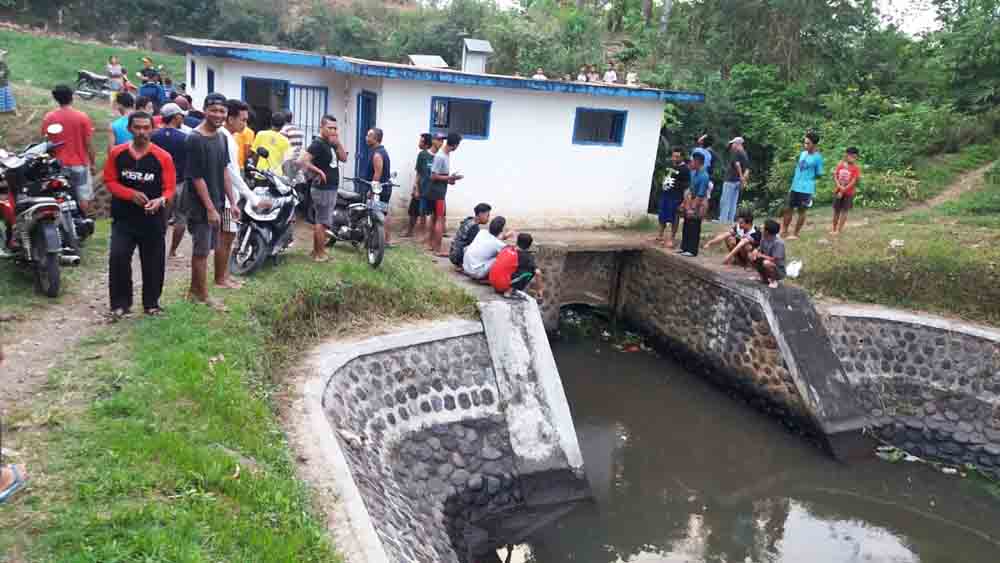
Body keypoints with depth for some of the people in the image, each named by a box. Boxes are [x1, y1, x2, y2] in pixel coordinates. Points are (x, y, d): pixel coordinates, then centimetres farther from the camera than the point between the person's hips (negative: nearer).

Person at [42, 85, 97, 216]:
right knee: (83, 198, 9)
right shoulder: (82, 117, -10)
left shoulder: (48, 118, -3)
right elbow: (89, 144, -8)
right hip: (79, 164, -2)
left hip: (58, 165, 2)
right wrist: (93, 163, 3)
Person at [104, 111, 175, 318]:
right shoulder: (117, 153, 0)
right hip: (123, 217, 1)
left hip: (153, 219, 0)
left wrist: (160, 200, -24)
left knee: (153, 263, 8)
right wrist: (131, 194, -14)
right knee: (117, 258, -11)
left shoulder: (163, 157, -5)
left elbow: (169, 188, -2)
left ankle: (151, 303, 24)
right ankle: (120, 303, 3)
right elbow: (109, 181, 4)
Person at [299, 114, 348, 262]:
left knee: (319, 221, 15)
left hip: (330, 189, 10)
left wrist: (338, 143, -5)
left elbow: (344, 158, 7)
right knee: (323, 222, -4)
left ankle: (316, 251, 24)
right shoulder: (318, 143, -16)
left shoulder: (331, 143, 13)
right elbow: (302, 160, -27)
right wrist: (319, 171, -21)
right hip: (323, 189, -10)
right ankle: (320, 254, 4)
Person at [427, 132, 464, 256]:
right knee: (440, 219, -8)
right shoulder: (440, 156, -22)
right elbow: (433, 176, -22)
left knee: (435, 217, 16)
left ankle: (431, 243, 26)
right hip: (437, 191, -10)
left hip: (440, 191, 10)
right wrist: (450, 178, -20)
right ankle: (437, 249, -5)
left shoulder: (447, 154, 7)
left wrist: (449, 179, 4)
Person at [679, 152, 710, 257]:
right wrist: (686, 202, 8)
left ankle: (692, 250, 10)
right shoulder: (693, 172, 4)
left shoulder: (704, 176, -21)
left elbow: (700, 195, -20)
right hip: (691, 201, 8)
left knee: (694, 228, 0)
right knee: (687, 225, 13)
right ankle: (684, 247, 24)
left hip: (698, 204, -8)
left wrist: (692, 208, -18)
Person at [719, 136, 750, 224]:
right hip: (738, 181, 8)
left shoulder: (735, 152, -8)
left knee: (724, 201, -5)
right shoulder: (745, 155, 16)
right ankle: (731, 219, 8)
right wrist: (744, 180, 6)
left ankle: (723, 219, -7)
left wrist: (741, 176, -17)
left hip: (731, 180, -8)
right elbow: (747, 170, 12)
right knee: (733, 202, 9)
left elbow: (737, 164, -22)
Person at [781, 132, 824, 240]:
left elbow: (819, 174, -7)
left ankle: (795, 234, 14)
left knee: (802, 211, 5)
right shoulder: (802, 153, 7)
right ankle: (784, 229, 26)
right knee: (789, 208, 13)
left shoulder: (817, 158, -12)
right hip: (795, 186, 6)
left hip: (806, 189, -6)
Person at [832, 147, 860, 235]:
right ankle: (834, 229, 19)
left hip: (848, 193, -3)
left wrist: (843, 191, -16)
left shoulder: (856, 168, -11)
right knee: (836, 210, 9)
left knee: (844, 211, 1)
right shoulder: (840, 164, 0)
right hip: (838, 191, 3)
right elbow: (835, 175, 1)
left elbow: (853, 182, -14)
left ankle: (839, 230, 8)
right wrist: (839, 186, -15)